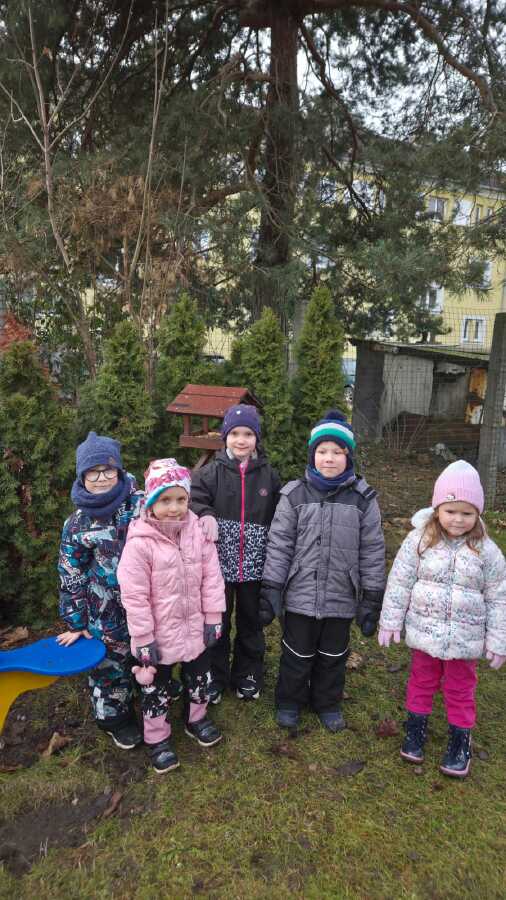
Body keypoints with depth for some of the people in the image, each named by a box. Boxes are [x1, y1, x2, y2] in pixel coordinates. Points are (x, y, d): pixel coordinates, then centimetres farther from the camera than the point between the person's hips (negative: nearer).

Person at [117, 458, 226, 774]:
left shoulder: (198, 531, -11)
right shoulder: (140, 542, -23)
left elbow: (211, 577, -4)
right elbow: (134, 595, -19)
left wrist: (213, 618, -2)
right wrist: (143, 638, -15)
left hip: (195, 629, 4)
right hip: (160, 634, -4)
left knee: (199, 679, 25)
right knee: (156, 689, 16)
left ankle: (196, 719, 51)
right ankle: (158, 739, 39)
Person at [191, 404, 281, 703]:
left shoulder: (268, 474, 0)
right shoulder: (211, 472, -5)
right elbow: (193, 501, -13)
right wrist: (206, 514, -35)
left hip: (255, 565, 1)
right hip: (219, 563, -1)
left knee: (251, 622, 17)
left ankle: (248, 676, 38)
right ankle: (215, 677, 34)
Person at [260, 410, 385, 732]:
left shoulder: (363, 499, -6)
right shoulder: (295, 494, -7)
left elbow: (372, 551, -2)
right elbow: (279, 545, -5)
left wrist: (372, 600, -1)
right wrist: (271, 591, -7)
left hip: (342, 599, 1)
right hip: (300, 596, -1)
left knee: (333, 656, 19)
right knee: (297, 654, 16)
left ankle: (328, 703, 43)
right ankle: (289, 701, 40)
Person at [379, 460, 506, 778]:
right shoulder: (420, 540, -12)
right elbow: (399, 582, -7)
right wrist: (390, 621, -5)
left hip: (465, 638, 0)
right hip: (425, 632, 0)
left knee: (461, 690, 17)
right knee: (421, 682, 20)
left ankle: (460, 740, 38)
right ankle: (416, 728, 41)